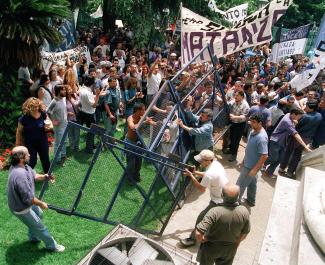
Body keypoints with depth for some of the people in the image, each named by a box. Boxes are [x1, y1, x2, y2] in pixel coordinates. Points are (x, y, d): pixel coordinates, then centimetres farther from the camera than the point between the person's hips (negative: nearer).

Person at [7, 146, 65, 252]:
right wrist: (41, 204, -15)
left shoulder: (22, 165, -11)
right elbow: (28, 198, -32)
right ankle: (52, 245, 32)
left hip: (25, 202, 9)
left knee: (38, 214, 31)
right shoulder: (20, 175, -40)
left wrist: (44, 176, -11)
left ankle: (33, 237, 53)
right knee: (39, 227, 10)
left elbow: (33, 175, 8)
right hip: (21, 208, -9)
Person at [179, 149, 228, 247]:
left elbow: (201, 189, -18)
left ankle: (192, 238, 16)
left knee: (201, 218, 3)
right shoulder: (216, 163, -6)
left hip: (219, 201, -9)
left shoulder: (210, 173, -32)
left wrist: (191, 175, -14)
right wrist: (196, 172, -1)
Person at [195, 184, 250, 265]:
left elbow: (198, 234, -37)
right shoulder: (244, 212, -24)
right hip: (230, 249, 3)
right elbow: (244, 234, -7)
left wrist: (203, 239, -14)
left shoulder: (215, 212, -36)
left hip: (211, 248, -3)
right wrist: (235, 244, 11)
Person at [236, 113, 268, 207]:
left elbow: (264, 156, -28)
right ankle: (251, 201, 44)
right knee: (251, 182, 25)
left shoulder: (261, 137, -31)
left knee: (240, 184, 7)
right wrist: (244, 159, 18)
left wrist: (255, 169, -23)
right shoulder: (254, 131, -3)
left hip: (251, 166, -9)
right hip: (248, 163, 9)